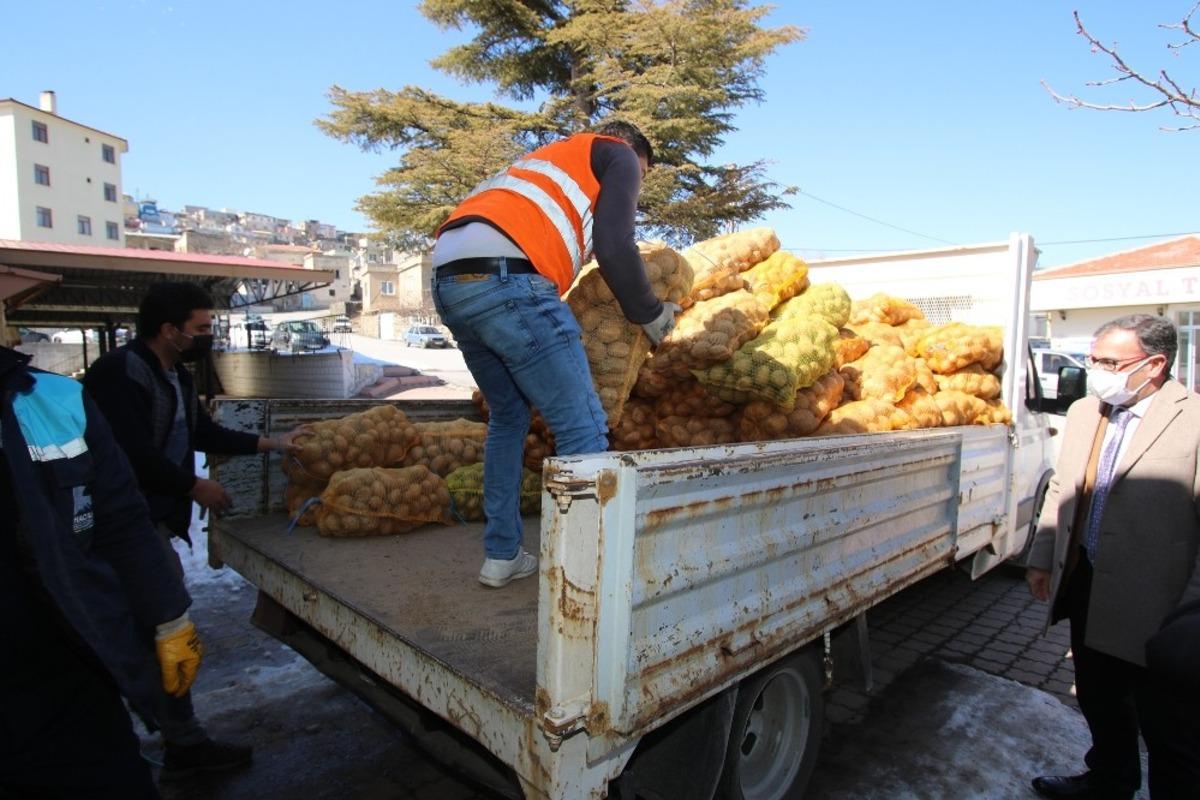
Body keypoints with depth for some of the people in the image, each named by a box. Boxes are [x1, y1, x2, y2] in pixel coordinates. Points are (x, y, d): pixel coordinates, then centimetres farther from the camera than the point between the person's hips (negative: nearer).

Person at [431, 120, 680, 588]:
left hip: (447, 279, 9)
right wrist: (650, 314, 13)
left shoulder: (553, 159, 39)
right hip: (505, 278, -9)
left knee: (508, 417, 20)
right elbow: (614, 248, 0)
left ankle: (502, 556, 23)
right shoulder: (619, 155, 17)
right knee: (582, 429, -3)